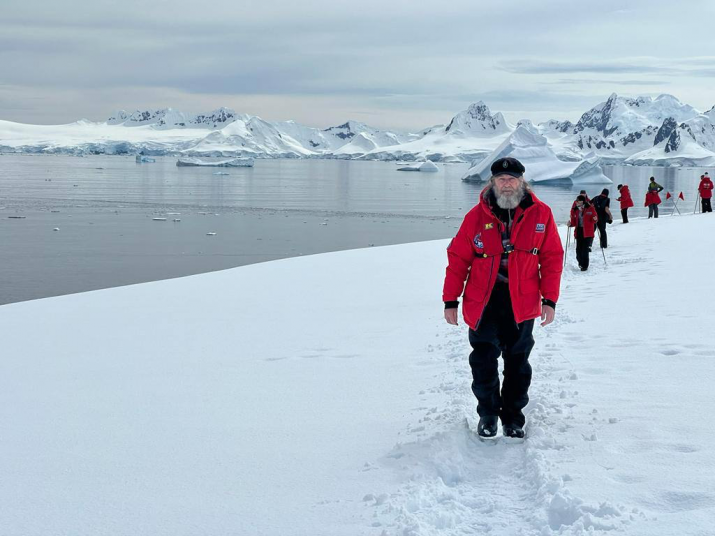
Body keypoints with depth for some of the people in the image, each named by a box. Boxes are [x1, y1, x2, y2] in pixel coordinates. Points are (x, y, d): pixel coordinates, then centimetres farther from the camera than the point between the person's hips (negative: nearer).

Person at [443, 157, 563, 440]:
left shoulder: (541, 214, -2)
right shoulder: (477, 216, -3)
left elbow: (552, 258, 1)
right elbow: (458, 258, 0)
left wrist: (549, 300, -3)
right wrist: (450, 300, -1)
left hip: (522, 303, 0)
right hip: (482, 302, 0)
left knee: (517, 362, 10)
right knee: (483, 363, 4)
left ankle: (513, 417, 25)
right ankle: (488, 414, 22)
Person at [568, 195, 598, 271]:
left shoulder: (590, 209, -2)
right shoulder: (575, 210, 7)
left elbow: (594, 220, 1)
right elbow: (574, 222, 11)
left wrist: (595, 219, -21)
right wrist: (570, 224, -9)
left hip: (587, 231, -4)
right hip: (578, 231, 4)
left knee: (585, 249, -8)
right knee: (578, 249, 3)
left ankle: (584, 265, 1)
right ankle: (581, 263, 25)